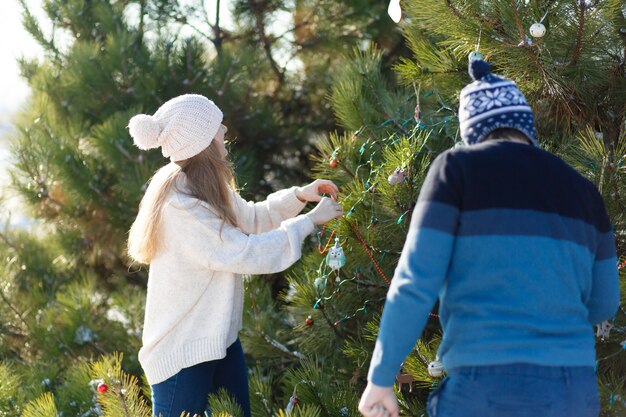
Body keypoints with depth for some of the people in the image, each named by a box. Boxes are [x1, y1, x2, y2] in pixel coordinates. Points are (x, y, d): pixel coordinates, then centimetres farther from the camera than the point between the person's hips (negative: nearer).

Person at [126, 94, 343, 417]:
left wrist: (299, 196, 3)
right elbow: (248, 253, -27)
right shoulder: (180, 206, -26)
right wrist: (309, 221, -17)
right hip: (182, 350, -9)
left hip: (219, 337, 10)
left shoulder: (205, 188, 5)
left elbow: (251, 219, 19)